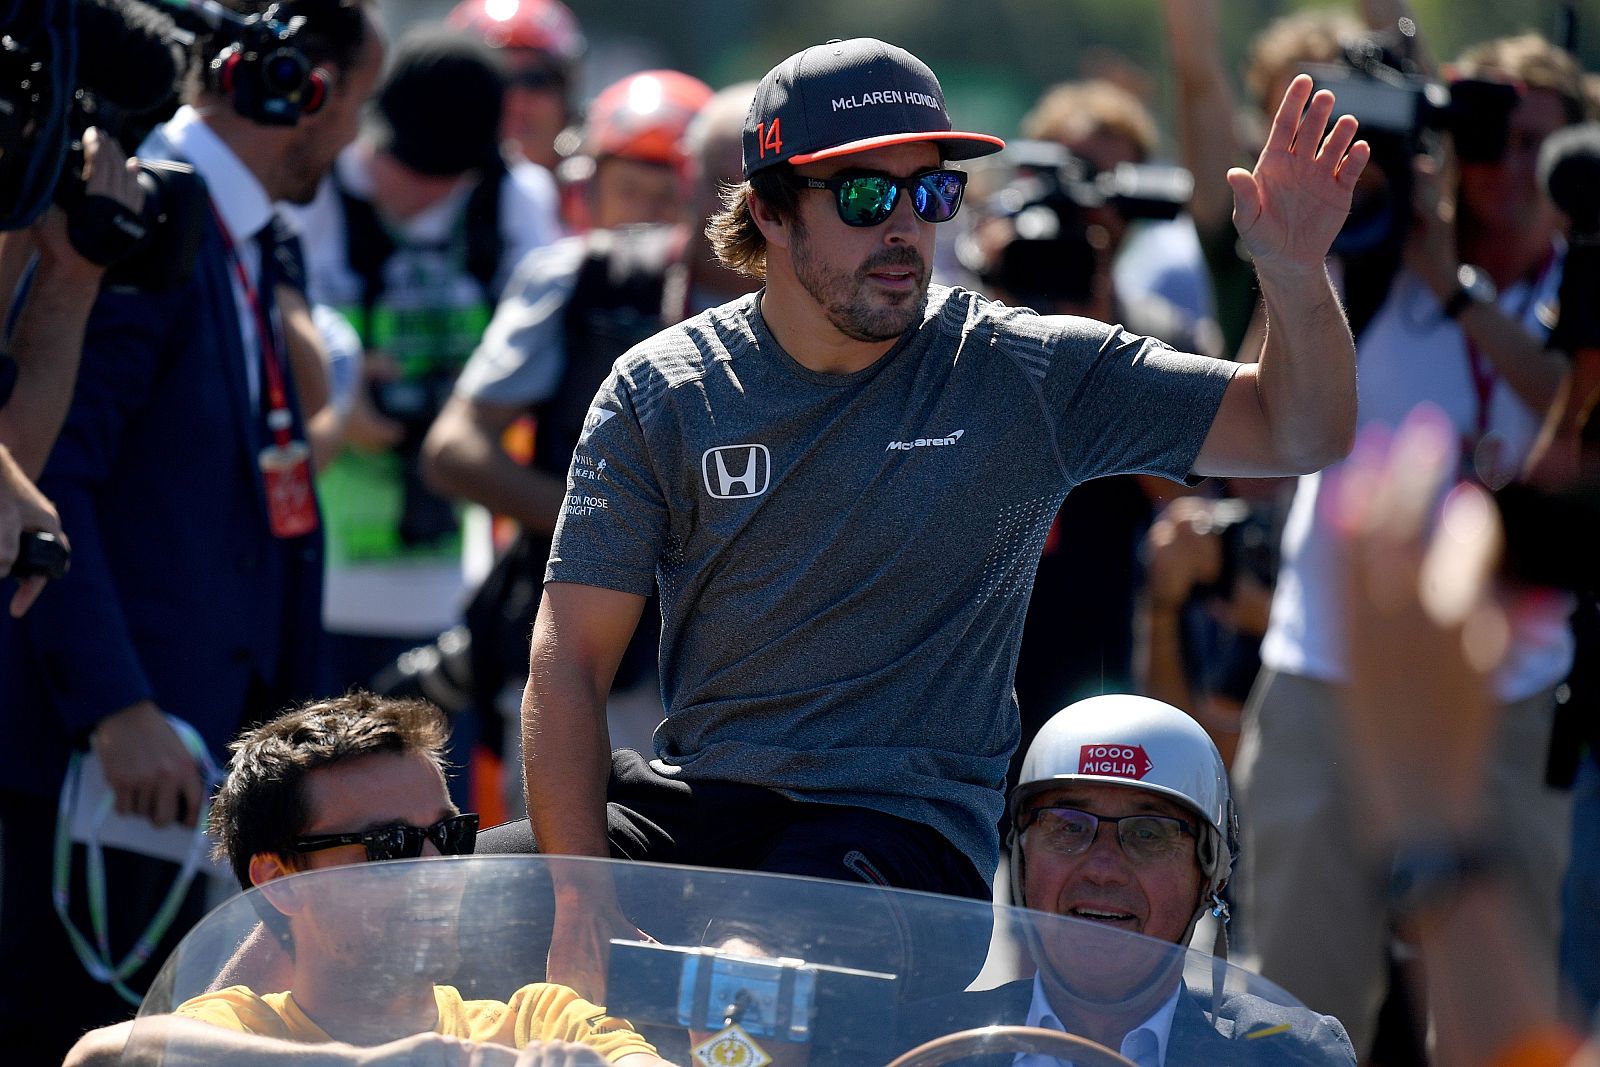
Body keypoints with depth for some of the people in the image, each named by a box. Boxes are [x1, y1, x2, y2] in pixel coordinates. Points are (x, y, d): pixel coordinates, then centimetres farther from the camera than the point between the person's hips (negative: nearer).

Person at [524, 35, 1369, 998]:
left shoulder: (1030, 378, 3)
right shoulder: (663, 394, 3)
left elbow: (1300, 433, 4)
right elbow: (572, 657, -1)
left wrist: (1295, 272, -18)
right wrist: (581, 893, -17)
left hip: (911, 820, -2)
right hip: (698, 804, 2)